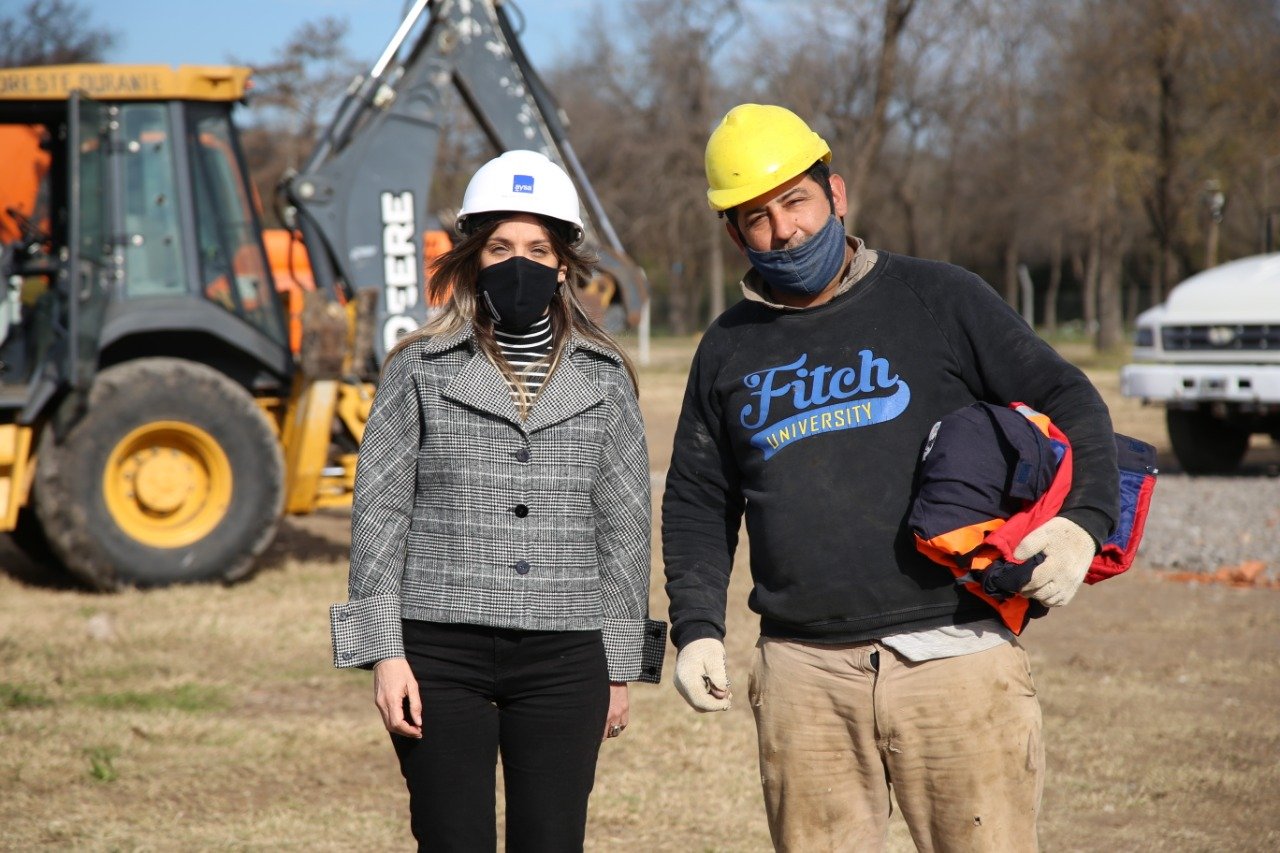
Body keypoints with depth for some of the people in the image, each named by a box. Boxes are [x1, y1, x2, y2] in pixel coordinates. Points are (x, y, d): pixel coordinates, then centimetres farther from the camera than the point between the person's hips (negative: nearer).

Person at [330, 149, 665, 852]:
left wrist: (621, 666, 9)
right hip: (441, 656, -1)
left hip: (563, 661, 1)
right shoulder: (420, 370, 4)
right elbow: (379, 512, 3)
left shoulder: (604, 380, 9)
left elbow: (624, 528, 12)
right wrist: (384, 653, -4)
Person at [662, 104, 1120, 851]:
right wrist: (697, 627, 9)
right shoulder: (728, 349, 16)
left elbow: (1069, 403, 7)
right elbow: (698, 503, 22)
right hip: (803, 677, 3)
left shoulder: (942, 300, 6)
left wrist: (1083, 521, -9)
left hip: (955, 657, -3)